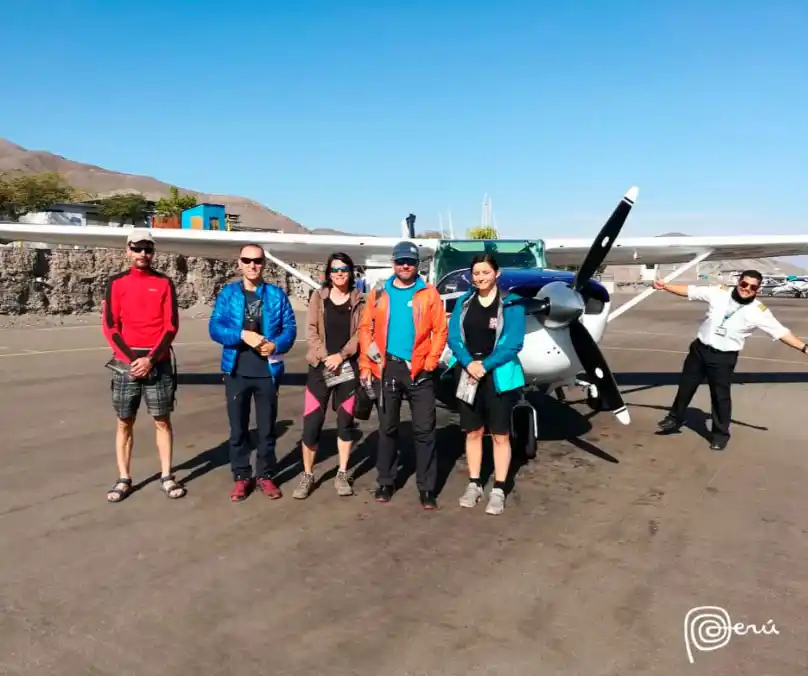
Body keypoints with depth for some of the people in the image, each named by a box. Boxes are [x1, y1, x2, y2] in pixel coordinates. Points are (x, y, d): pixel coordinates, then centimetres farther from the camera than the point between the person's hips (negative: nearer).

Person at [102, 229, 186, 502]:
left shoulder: (164, 282, 3)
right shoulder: (116, 283, 4)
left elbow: (171, 326, -2)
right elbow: (110, 326, -1)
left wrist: (151, 359, -12)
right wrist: (131, 359, -12)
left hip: (158, 361, 0)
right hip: (126, 361, 1)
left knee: (162, 420, 4)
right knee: (124, 422, 6)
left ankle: (166, 476, 12)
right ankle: (124, 479, 15)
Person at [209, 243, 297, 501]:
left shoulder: (277, 294, 3)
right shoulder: (228, 293, 1)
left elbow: (290, 328, -1)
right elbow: (215, 327, -7)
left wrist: (276, 345, -20)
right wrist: (242, 335, -22)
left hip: (268, 371, 0)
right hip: (236, 371, 0)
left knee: (267, 427, 10)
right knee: (238, 428, 9)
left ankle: (265, 474, 25)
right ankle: (241, 476, 23)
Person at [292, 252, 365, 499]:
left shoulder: (358, 300, 4)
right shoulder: (318, 297, 5)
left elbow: (361, 332, -3)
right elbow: (311, 332, -1)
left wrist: (341, 355, -16)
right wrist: (326, 357, -14)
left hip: (348, 368, 0)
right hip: (320, 367, 0)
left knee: (346, 421, 7)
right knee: (311, 423, -2)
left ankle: (342, 474, 20)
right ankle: (307, 475, 13)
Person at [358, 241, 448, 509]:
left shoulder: (429, 293, 1)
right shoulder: (379, 292, 5)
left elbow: (440, 330, -2)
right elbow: (366, 329, 4)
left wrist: (430, 363, -10)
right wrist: (365, 365, -2)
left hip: (418, 370, -1)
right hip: (387, 368, 2)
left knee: (424, 430, 2)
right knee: (387, 428, 12)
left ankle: (426, 487, 13)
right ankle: (385, 482, 25)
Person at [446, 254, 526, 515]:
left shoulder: (511, 303, -5)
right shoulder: (464, 301, 5)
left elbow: (514, 342, -12)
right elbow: (453, 336, -2)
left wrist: (485, 365, -19)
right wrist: (468, 363, -18)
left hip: (498, 376, -3)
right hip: (467, 373, 3)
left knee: (500, 435, 5)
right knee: (472, 432, 12)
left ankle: (498, 490, 15)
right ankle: (474, 485, 25)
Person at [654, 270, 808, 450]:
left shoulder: (758, 311, -11)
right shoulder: (719, 293, -5)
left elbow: (781, 332, -9)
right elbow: (690, 291, -2)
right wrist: (664, 286, -5)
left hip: (724, 357, -3)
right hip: (699, 349, 3)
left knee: (720, 396, 4)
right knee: (686, 385, 16)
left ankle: (721, 434, 23)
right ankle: (676, 418, 36)